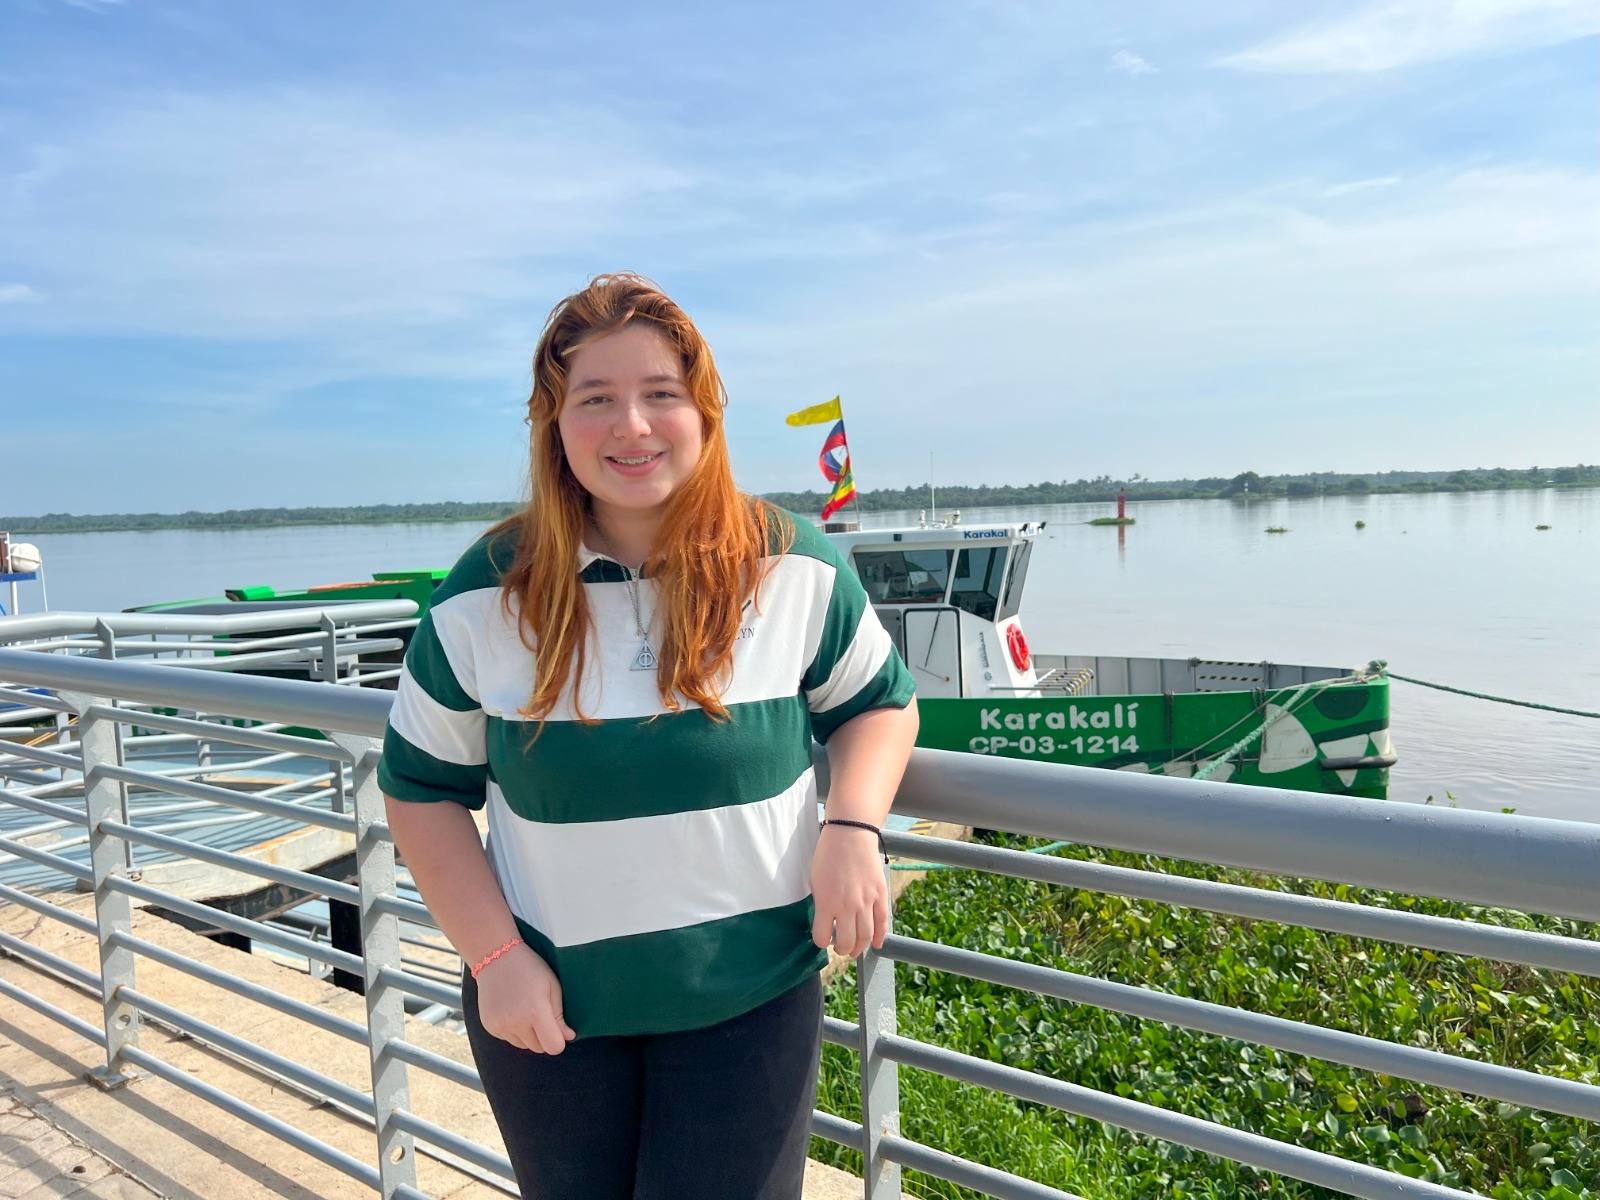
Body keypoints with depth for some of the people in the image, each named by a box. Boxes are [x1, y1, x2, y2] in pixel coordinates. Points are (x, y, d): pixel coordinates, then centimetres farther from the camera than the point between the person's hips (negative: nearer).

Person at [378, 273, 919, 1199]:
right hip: (546, 1001, 2)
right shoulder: (484, 599, -9)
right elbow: (422, 788, 0)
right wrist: (494, 956, -7)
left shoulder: (797, 569, -9)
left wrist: (853, 825, -15)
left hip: (750, 994, -1)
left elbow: (882, 701, 4)